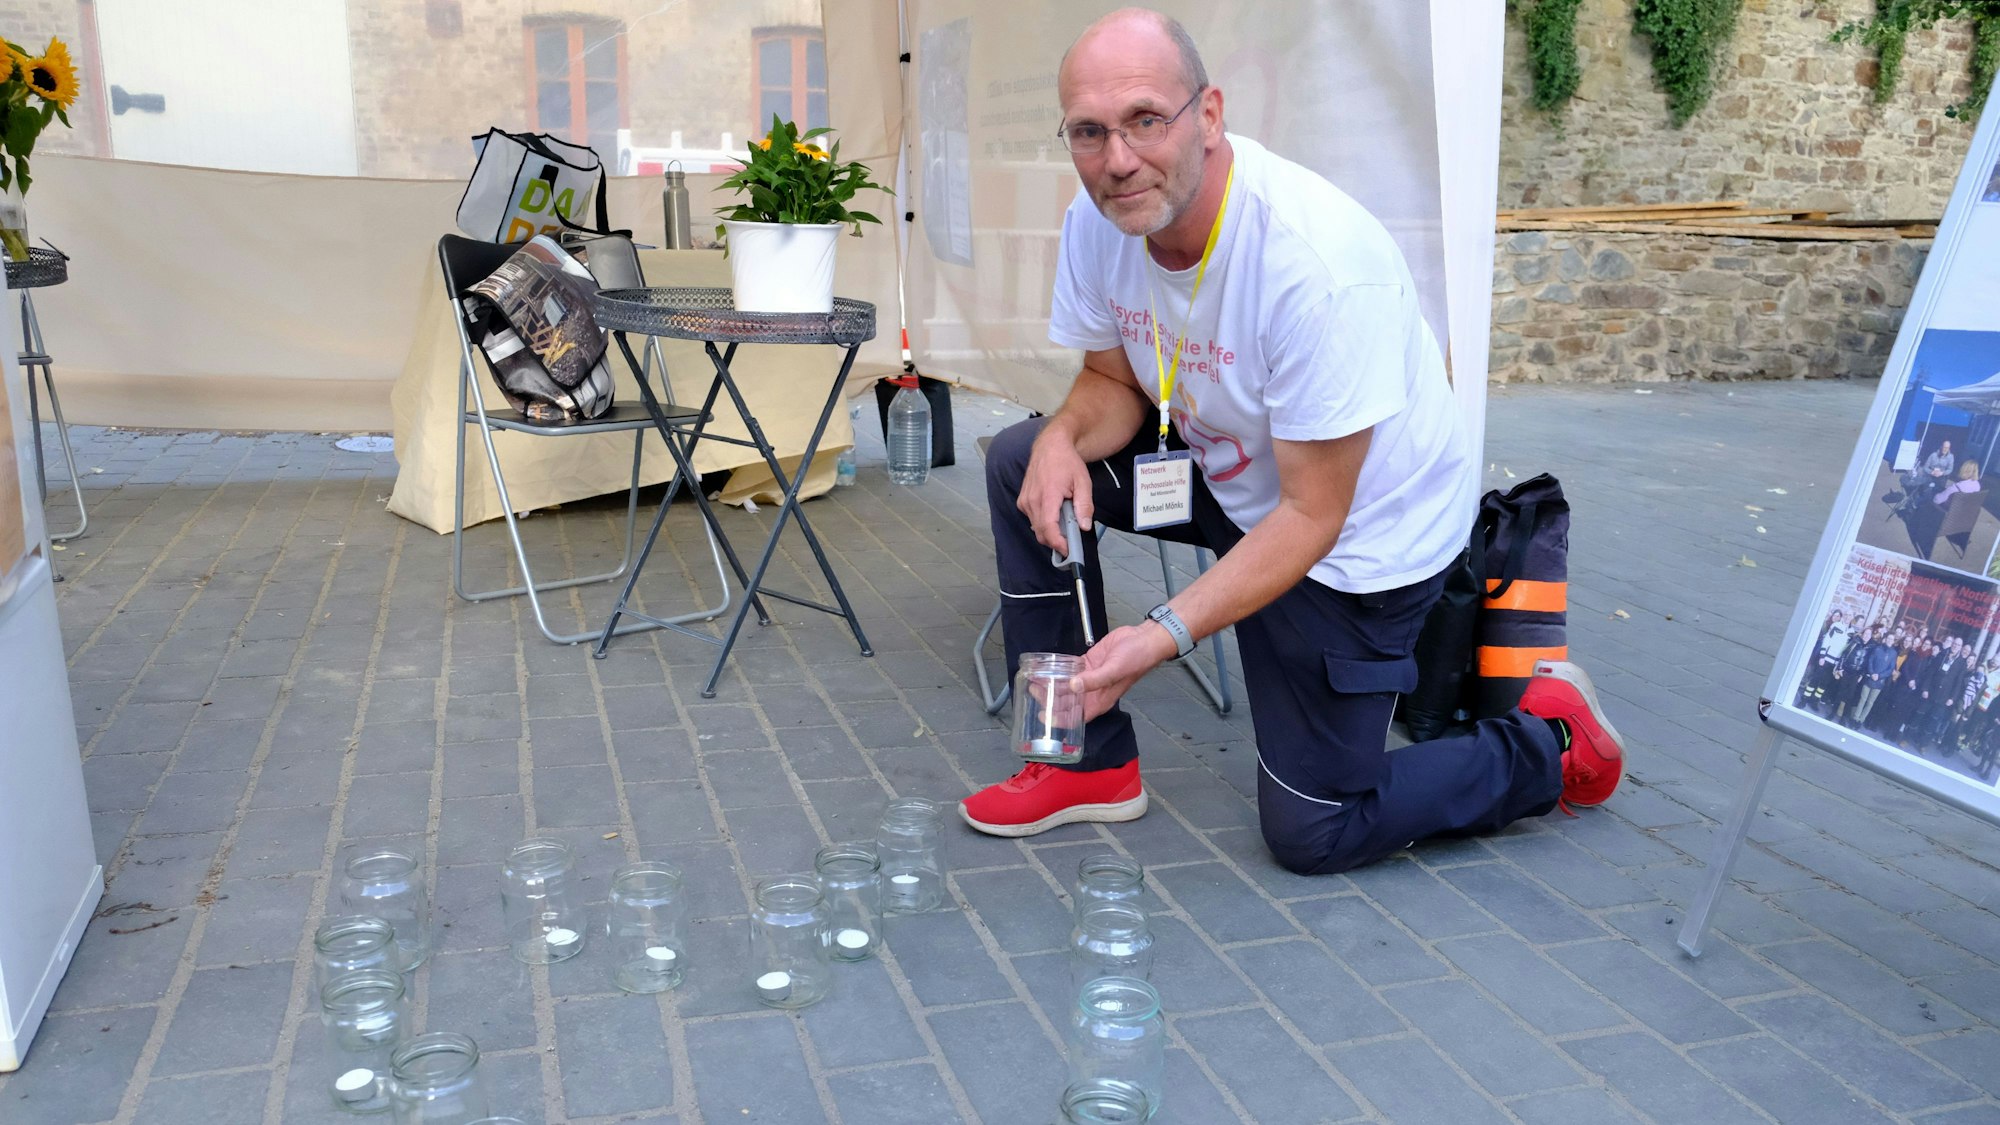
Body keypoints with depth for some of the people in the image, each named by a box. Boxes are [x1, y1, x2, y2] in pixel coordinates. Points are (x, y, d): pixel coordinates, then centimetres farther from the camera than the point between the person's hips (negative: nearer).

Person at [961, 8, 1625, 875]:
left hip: (1357, 533, -7)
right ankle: (1092, 763, 4)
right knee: (1023, 465, -8)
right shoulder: (1098, 218, -14)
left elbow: (1311, 517, -29)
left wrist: (1163, 637, -37)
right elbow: (1113, 381, 2)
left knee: (1312, 834, -1)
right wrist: (1065, 436, -22)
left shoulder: (1319, 265, -35)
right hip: (1228, 472, 7)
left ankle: (1551, 738, 22)